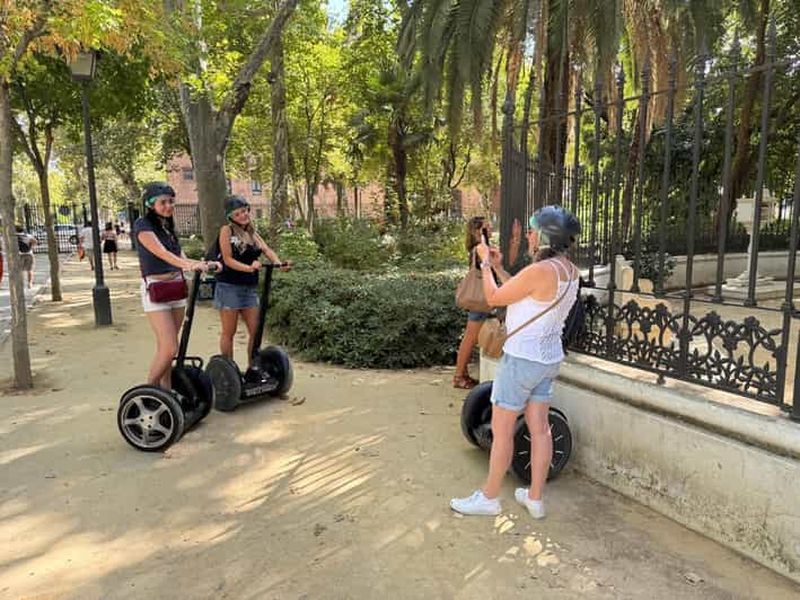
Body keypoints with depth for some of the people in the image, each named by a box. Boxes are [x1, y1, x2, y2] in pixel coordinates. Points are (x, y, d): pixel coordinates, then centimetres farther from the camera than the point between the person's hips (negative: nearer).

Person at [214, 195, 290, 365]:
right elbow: (228, 259, -12)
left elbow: (267, 250, 0)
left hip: (250, 287, 6)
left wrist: (278, 263, -20)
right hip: (229, 287, -6)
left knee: (256, 331, 5)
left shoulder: (252, 232, 13)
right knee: (229, 332, 3)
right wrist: (249, 268, -26)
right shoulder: (227, 230, -4)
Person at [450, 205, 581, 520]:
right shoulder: (569, 270, 4)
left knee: (501, 430, 5)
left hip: (522, 359, -9)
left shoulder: (539, 271, -24)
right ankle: (535, 498, 26)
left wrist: (485, 263, 1)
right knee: (539, 428, 14)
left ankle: (488, 497, 20)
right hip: (549, 358, 9)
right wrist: (499, 266, 14)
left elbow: (494, 298, -13)